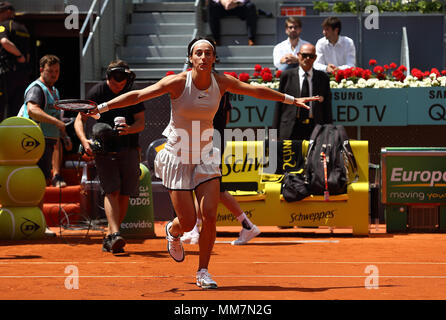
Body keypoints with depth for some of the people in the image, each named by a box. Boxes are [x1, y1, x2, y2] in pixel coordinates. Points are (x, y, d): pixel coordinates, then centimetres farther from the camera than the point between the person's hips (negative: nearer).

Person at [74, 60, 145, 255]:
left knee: (124, 195, 2)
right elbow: (79, 120, -1)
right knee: (111, 191, -16)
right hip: (104, 149, -2)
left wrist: (129, 129, -25)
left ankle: (109, 238, 13)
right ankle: (115, 234, -27)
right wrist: (84, 141, -18)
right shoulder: (97, 92, -3)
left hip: (128, 150, 2)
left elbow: (141, 122, -2)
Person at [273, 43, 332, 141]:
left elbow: (327, 107, 11)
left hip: (314, 129, 1)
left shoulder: (323, 78, 10)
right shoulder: (287, 76, 7)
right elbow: (279, 104, 8)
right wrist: (275, 131, 4)